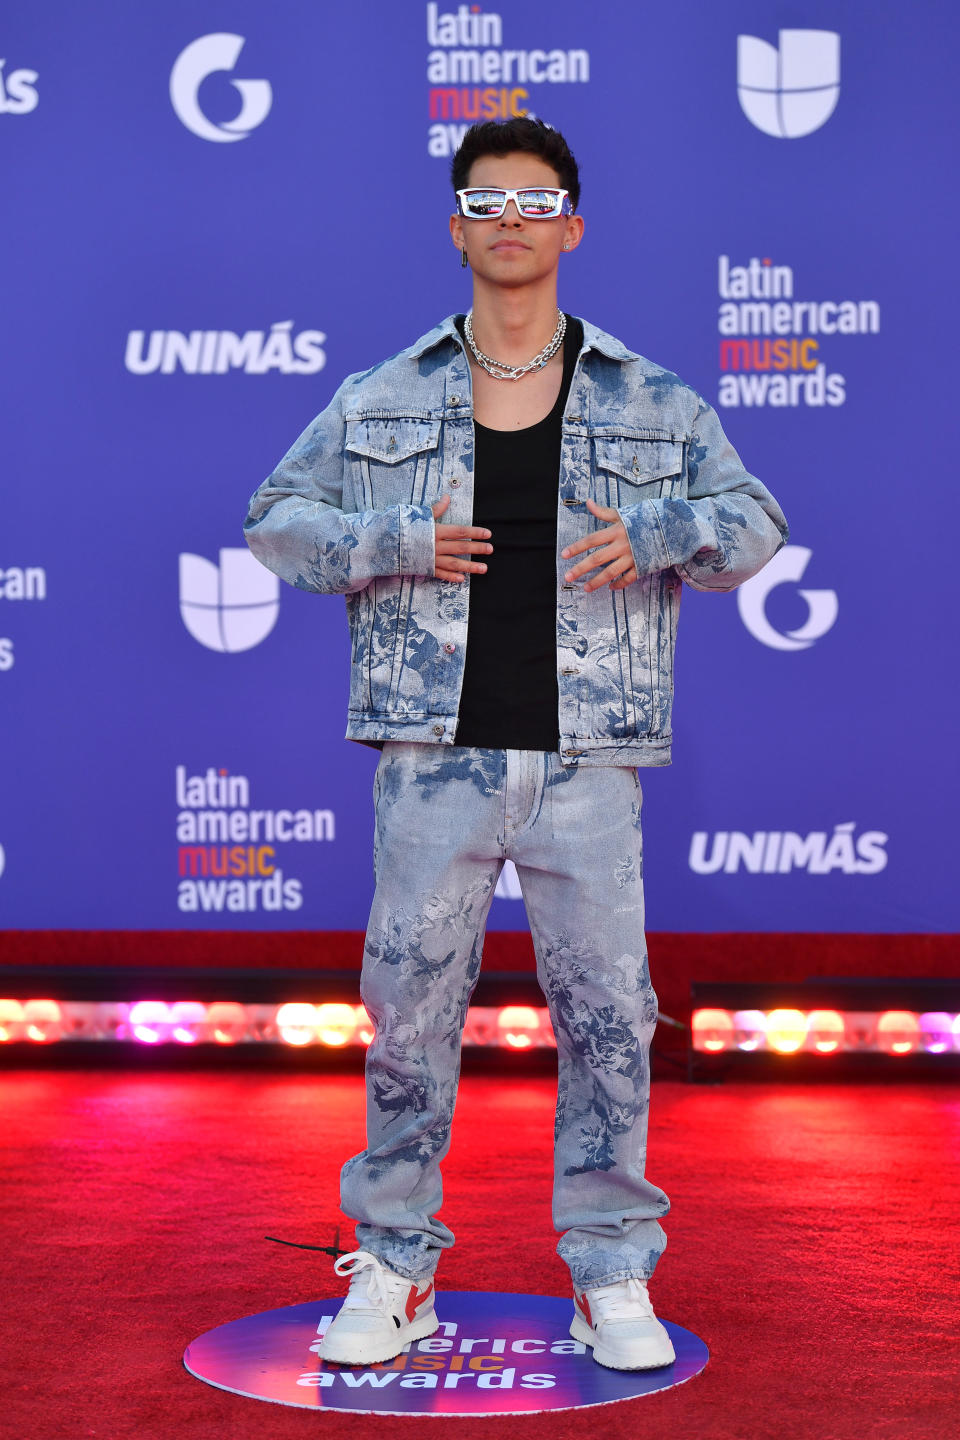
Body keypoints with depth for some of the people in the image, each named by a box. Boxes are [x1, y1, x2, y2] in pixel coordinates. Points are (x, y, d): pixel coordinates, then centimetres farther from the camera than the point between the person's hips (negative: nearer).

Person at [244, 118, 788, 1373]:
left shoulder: (654, 404, 8)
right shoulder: (379, 401, 8)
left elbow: (756, 524, 11)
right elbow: (275, 523, 10)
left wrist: (653, 532, -9)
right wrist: (392, 542, -8)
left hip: (586, 762, 0)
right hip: (434, 759, 0)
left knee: (607, 1011, 3)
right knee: (410, 1009, 4)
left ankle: (614, 1276, 18)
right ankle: (394, 1270, 19)